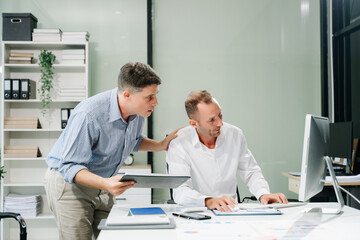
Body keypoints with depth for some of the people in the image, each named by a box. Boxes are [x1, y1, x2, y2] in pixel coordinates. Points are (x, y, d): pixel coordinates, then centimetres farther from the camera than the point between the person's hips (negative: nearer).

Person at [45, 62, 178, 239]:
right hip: (69, 182, -6)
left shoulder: (137, 111, -8)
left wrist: (162, 145, -2)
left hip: (101, 184, 6)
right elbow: (69, 166, -29)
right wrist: (104, 184, -44)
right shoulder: (89, 115, -31)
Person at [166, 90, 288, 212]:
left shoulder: (235, 135, 1)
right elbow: (180, 191, -19)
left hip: (231, 210, 3)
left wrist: (263, 193, -9)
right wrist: (208, 201, -38)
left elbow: (251, 172, 11)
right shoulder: (178, 143, -12)